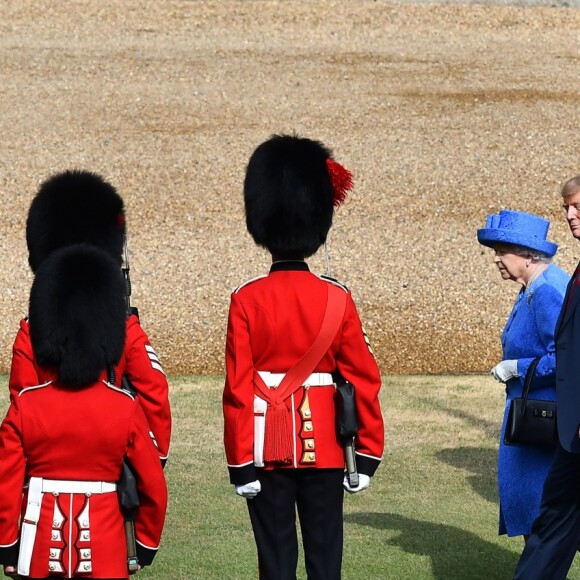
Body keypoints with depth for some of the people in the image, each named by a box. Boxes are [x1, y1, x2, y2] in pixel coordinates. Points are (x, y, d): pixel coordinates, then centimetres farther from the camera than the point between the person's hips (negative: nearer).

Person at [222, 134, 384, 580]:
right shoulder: (337, 299, -4)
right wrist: (369, 454, 5)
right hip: (324, 449, 1)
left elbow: (237, 390, -8)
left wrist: (240, 464, -4)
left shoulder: (246, 300, -7)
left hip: (267, 451, 0)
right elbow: (364, 381, -2)